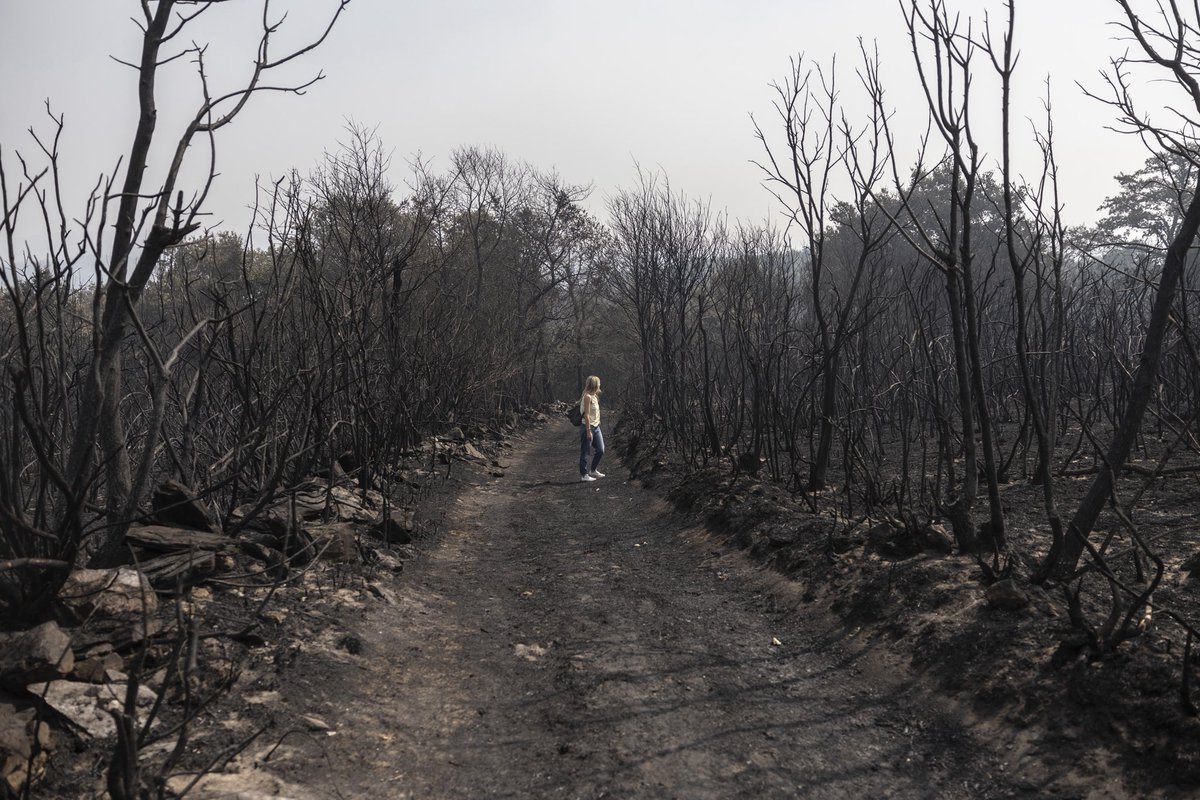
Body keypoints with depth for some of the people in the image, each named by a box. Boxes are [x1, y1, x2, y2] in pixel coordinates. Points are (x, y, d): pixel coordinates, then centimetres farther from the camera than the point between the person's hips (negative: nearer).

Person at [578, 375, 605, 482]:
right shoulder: (587, 397, -16)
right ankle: (584, 474, 10)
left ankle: (593, 471, 27)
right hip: (587, 427, -9)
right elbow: (586, 415, -19)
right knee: (584, 452, 2)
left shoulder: (594, 396, 12)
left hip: (596, 427, 9)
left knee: (600, 450, 11)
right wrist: (589, 431, -21)